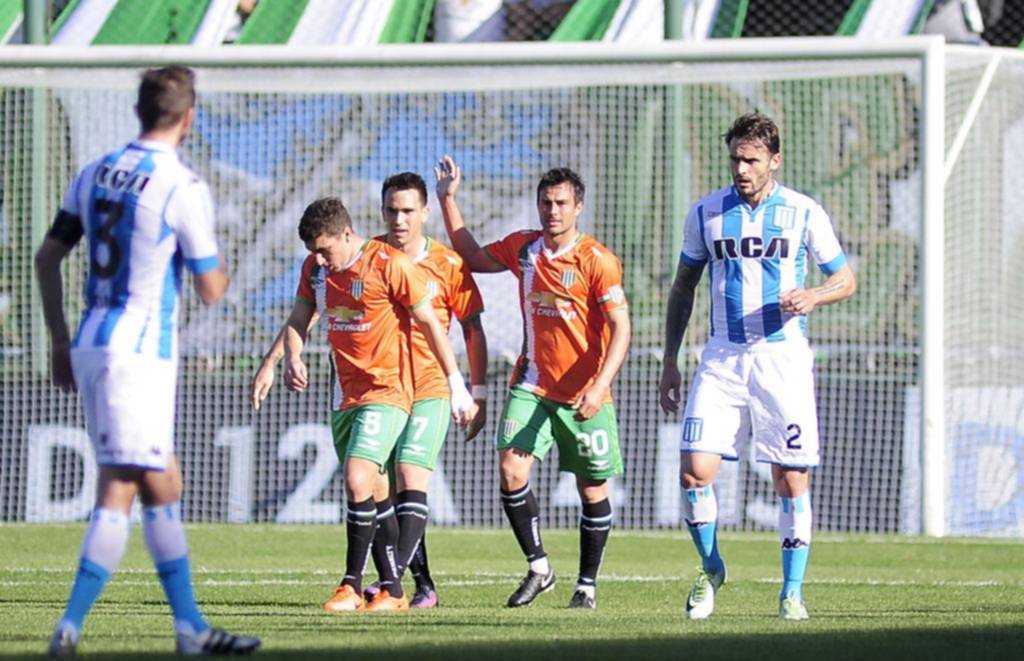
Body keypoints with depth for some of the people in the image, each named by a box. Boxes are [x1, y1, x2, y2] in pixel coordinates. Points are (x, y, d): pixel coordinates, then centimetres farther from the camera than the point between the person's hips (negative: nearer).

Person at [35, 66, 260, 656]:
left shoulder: (95, 175, 10)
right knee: (119, 494, -8)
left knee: (164, 485, 15)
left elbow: (47, 258, 13)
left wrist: (60, 341, 20)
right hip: (140, 350, -8)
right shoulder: (184, 188, -11)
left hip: (91, 344, 8)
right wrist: (222, 264, 15)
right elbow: (211, 289, -8)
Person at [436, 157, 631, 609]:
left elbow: (620, 329, -14)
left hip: (584, 396, -4)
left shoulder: (597, 261, -12)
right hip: (531, 386, 4)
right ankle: (538, 568, 1)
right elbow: (473, 257, 22)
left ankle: (587, 584, 21)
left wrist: (599, 386, -25)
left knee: (593, 492, 5)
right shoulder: (522, 248, 4)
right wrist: (448, 200, 17)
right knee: (511, 471, -13)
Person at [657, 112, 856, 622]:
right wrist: (669, 363, 11)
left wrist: (813, 297, -15)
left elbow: (846, 279, 8)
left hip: (783, 356, -1)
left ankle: (792, 592, 9)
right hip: (722, 359, 2)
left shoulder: (803, 214, 0)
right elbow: (683, 288, 15)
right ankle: (710, 569, 12)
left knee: (791, 479, -3)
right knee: (694, 471, -11)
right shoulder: (706, 213, 6)